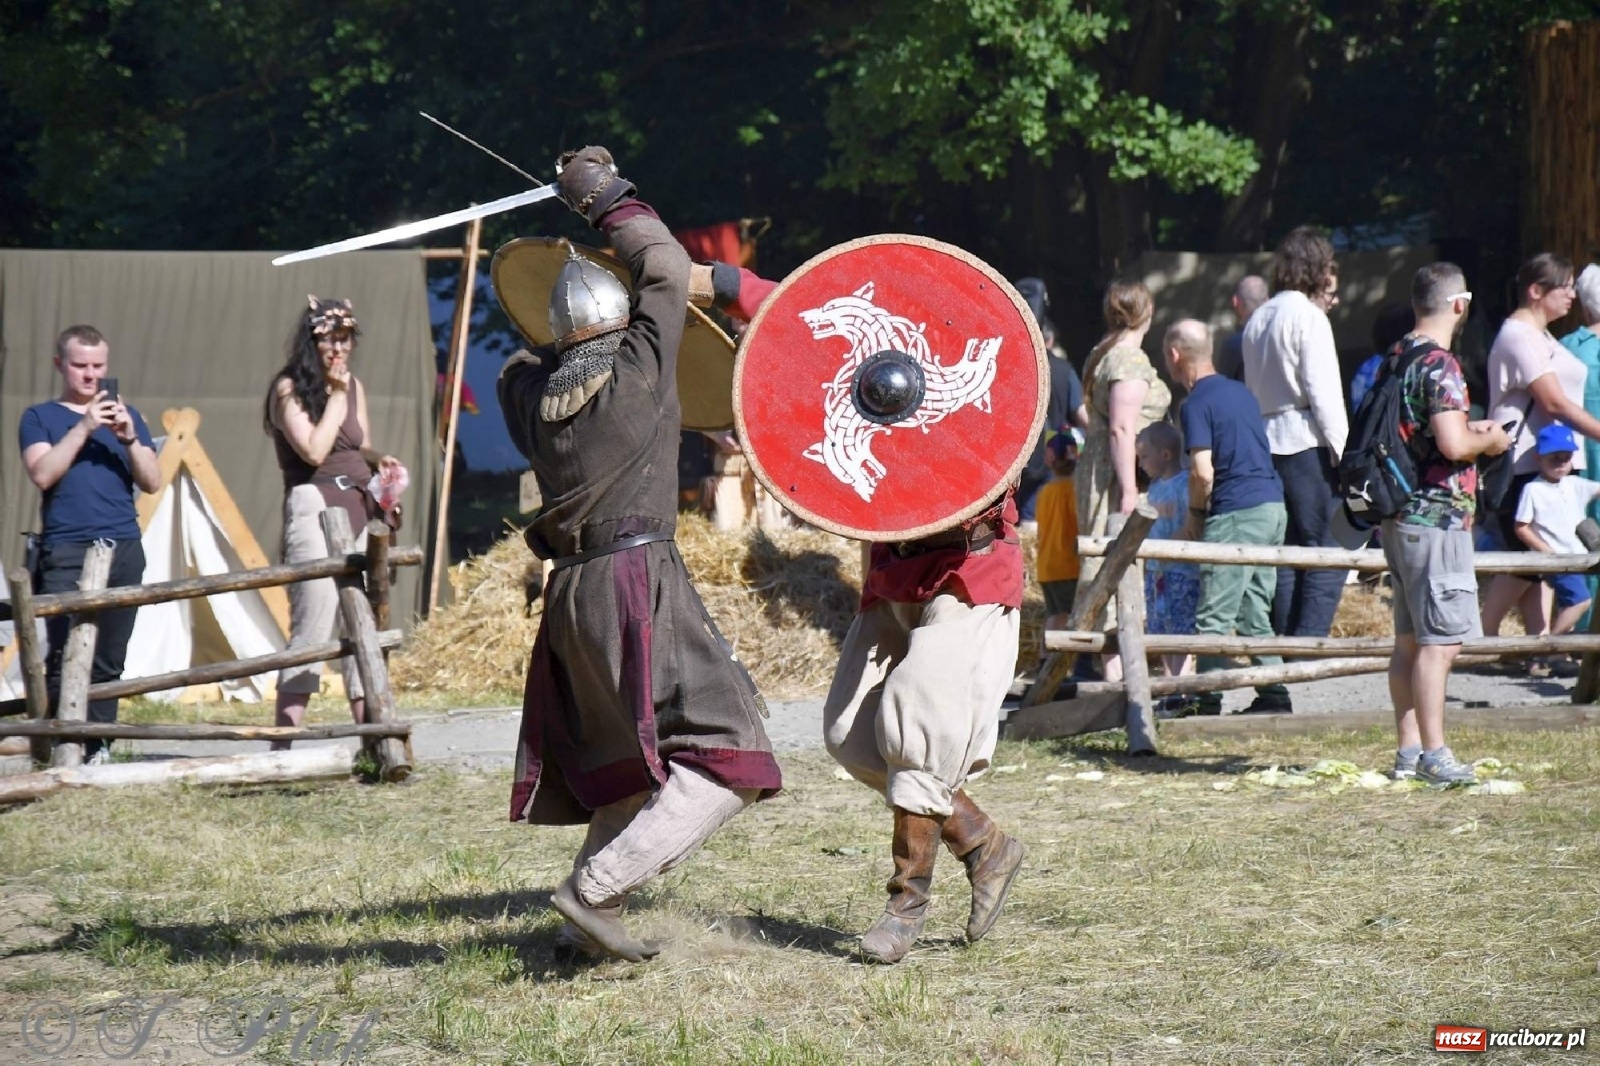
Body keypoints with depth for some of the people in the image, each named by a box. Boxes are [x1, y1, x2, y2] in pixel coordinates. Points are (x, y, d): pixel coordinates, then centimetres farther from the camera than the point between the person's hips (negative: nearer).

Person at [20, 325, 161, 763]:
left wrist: (130, 439, -7)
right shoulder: (40, 417, 9)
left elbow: (152, 482, 10)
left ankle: (97, 750, 6)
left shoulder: (126, 416, 17)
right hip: (66, 551, -3)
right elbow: (43, 474, -7)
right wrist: (84, 427, -13)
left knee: (108, 660, 1)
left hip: (123, 550, 3)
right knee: (66, 656, -14)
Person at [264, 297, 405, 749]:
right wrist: (337, 396, -6)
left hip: (360, 508, 7)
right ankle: (281, 743, -15)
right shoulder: (289, 389, -3)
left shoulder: (354, 386, 16)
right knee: (313, 627, -14)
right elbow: (314, 450, -14)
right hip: (314, 505, -7)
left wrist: (380, 460, 3)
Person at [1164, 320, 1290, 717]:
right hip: (1273, 505, 8)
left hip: (1236, 514, -8)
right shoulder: (1240, 391, 16)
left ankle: (1208, 701, -5)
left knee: (1214, 617, -4)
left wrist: (1195, 514, 0)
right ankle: (1274, 695, 11)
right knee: (1255, 613, 13)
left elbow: (1203, 472, -17)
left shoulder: (1196, 404, -9)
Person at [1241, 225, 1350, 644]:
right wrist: (1344, 451, -11)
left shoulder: (1258, 319, 18)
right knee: (1326, 557, -8)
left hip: (1266, 446, 8)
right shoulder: (1308, 316, -7)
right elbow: (1322, 392, -12)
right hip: (1307, 443, -8)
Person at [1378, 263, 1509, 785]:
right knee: (1440, 641, -8)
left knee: (1409, 640, 12)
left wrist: (1469, 428, 20)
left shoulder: (1396, 359, 12)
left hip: (1399, 517, 9)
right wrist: (1489, 442, -5)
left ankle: (1408, 750, 15)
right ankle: (1433, 756, -10)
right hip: (1437, 518, -9)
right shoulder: (1440, 366, -15)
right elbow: (1453, 445, -25)